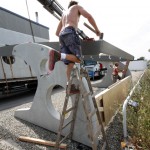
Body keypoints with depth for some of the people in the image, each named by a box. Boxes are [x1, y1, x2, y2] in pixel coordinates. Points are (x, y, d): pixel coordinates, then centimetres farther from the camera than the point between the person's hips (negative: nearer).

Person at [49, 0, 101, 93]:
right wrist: (97, 29, 14)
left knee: (70, 62, 0)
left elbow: (57, 33, 32)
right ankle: (57, 55, -33)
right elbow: (89, 17, 5)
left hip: (62, 35, 7)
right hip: (70, 33, -6)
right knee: (78, 59, -13)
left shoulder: (64, 13, 39)